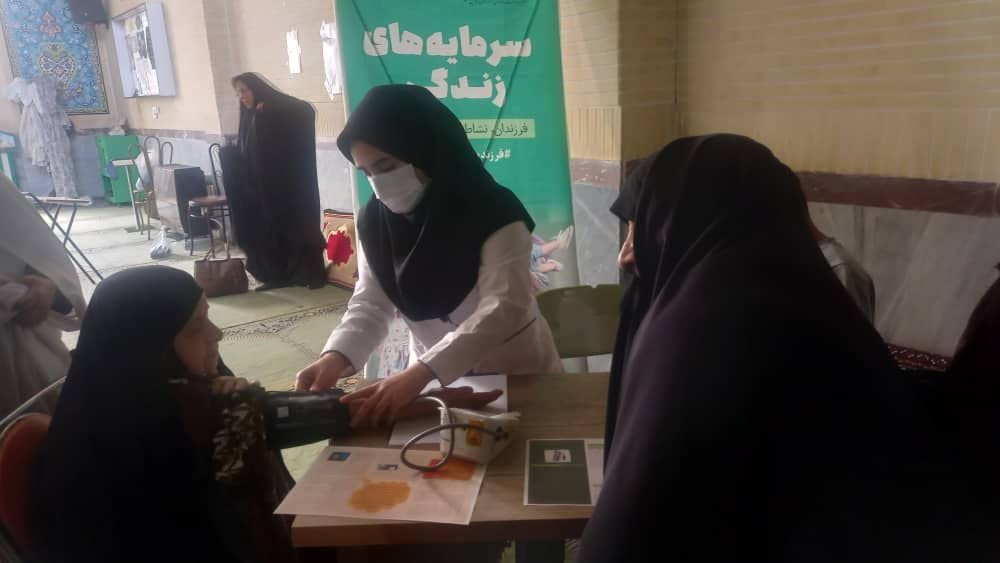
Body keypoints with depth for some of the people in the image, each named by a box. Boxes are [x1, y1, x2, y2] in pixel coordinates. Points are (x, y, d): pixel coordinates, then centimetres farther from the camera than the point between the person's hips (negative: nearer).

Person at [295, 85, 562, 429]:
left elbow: (505, 309, -32)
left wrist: (419, 373, -43)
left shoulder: (493, 213, -23)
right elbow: (370, 303, -5)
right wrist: (336, 357, -26)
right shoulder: (373, 222, -7)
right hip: (434, 380, 4)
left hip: (515, 375, -3)